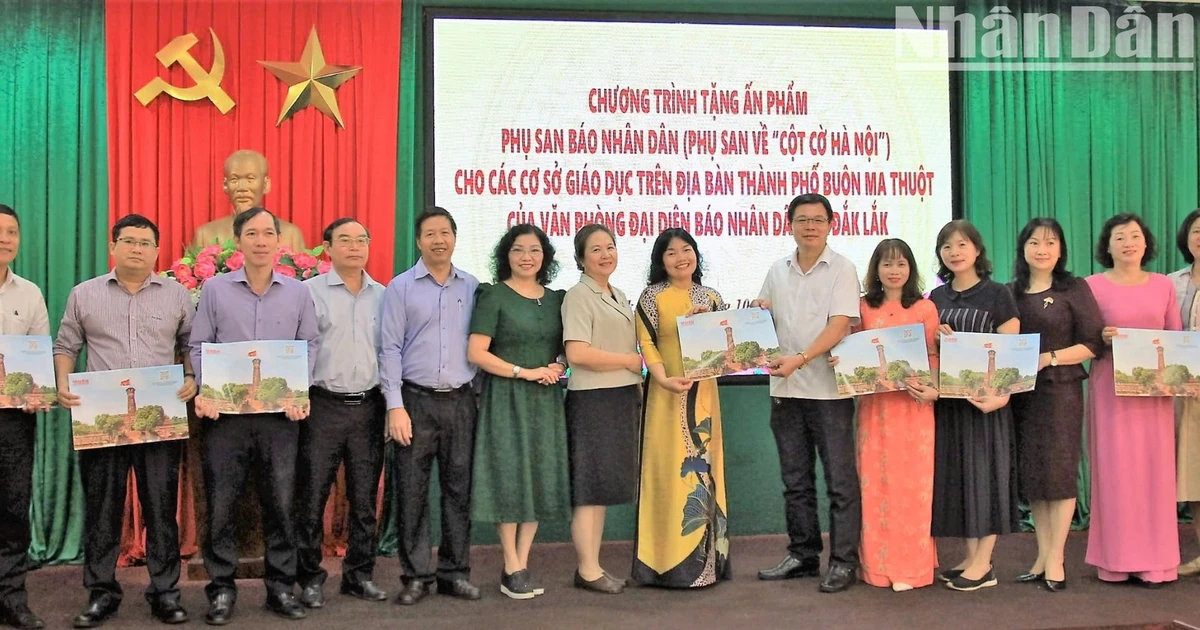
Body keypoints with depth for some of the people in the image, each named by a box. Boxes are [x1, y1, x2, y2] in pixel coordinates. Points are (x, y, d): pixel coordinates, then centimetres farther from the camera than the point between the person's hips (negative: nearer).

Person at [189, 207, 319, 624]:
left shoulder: (298, 292, 7)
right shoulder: (215, 289, 4)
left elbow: (309, 346, 8)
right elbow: (199, 345, 4)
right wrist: (202, 392, -10)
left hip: (281, 413, 1)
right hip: (225, 411, -1)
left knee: (280, 503, 6)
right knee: (220, 504, 4)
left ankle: (281, 587, 18)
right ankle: (221, 588, 17)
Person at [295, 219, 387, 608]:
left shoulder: (383, 295, 10)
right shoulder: (310, 291, -2)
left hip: (369, 406, 3)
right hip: (323, 405, -3)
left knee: (364, 498, 10)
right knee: (312, 497, 3)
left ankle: (360, 574, 22)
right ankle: (310, 577, 16)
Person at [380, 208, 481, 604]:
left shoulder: (472, 287, 8)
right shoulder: (400, 287, 1)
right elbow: (390, 349, -3)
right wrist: (395, 406, -10)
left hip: (461, 400, 2)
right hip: (416, 399, -2)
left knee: (459, 488, 7)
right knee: (412, 492, 1)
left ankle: (455, 573, 18)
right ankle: (415, 575, 12)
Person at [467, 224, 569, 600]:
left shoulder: (556, 299, 11)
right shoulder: (494, 296, -4)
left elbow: (565, 348, 19)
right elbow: (476, 353, -10)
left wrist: (558, 366, -4)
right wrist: (526, 372, -14)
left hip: (546, 399, 5)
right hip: (505, 397, -5)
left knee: (540, 478, 5)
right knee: (508, 478, -1)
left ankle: (522, 565, 16)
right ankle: (512, 570, 10)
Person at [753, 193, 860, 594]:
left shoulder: (842, 269, -4)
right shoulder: (778, 271, 11)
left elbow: (840, 325, -14)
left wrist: (799, 359, -25)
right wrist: (757, 315, -4)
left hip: (828, 389, -5)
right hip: (785, 389, 5)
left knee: (840, 480, 1)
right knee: (795, 480, 13)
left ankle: (843, 561, 10)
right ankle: (802, 556, 24)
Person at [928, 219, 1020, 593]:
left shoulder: (997, 294, -3)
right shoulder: (936, 297, 11)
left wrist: (1001, 395, -21)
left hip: (985, 396, -5)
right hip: (948, 396, 5)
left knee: (984, 472, -1)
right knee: (956, 474, 7)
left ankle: (984, 565, 6)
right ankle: (971, 557, 17)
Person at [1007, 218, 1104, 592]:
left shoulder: (1074, 289, -1)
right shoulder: (1010, 293, 9)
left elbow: (1093, 344, -6)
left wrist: (1049, 358, -17)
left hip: (1061, 391, -4)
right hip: (1020, 392, 4)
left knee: (1059, 471, -2)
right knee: (1030, 475, 7)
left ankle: (1055, 561, 6)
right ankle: (1042, 556, 17)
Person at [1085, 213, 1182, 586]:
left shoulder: (1164, 285, 9)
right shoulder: (1092, 286, 0)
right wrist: (1101, 338, -19)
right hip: (1111, 387, -3)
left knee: (1155, 468, 4)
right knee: (1115, 469, 0)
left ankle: (1154, 560, 12)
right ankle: (1117, 559, 8)